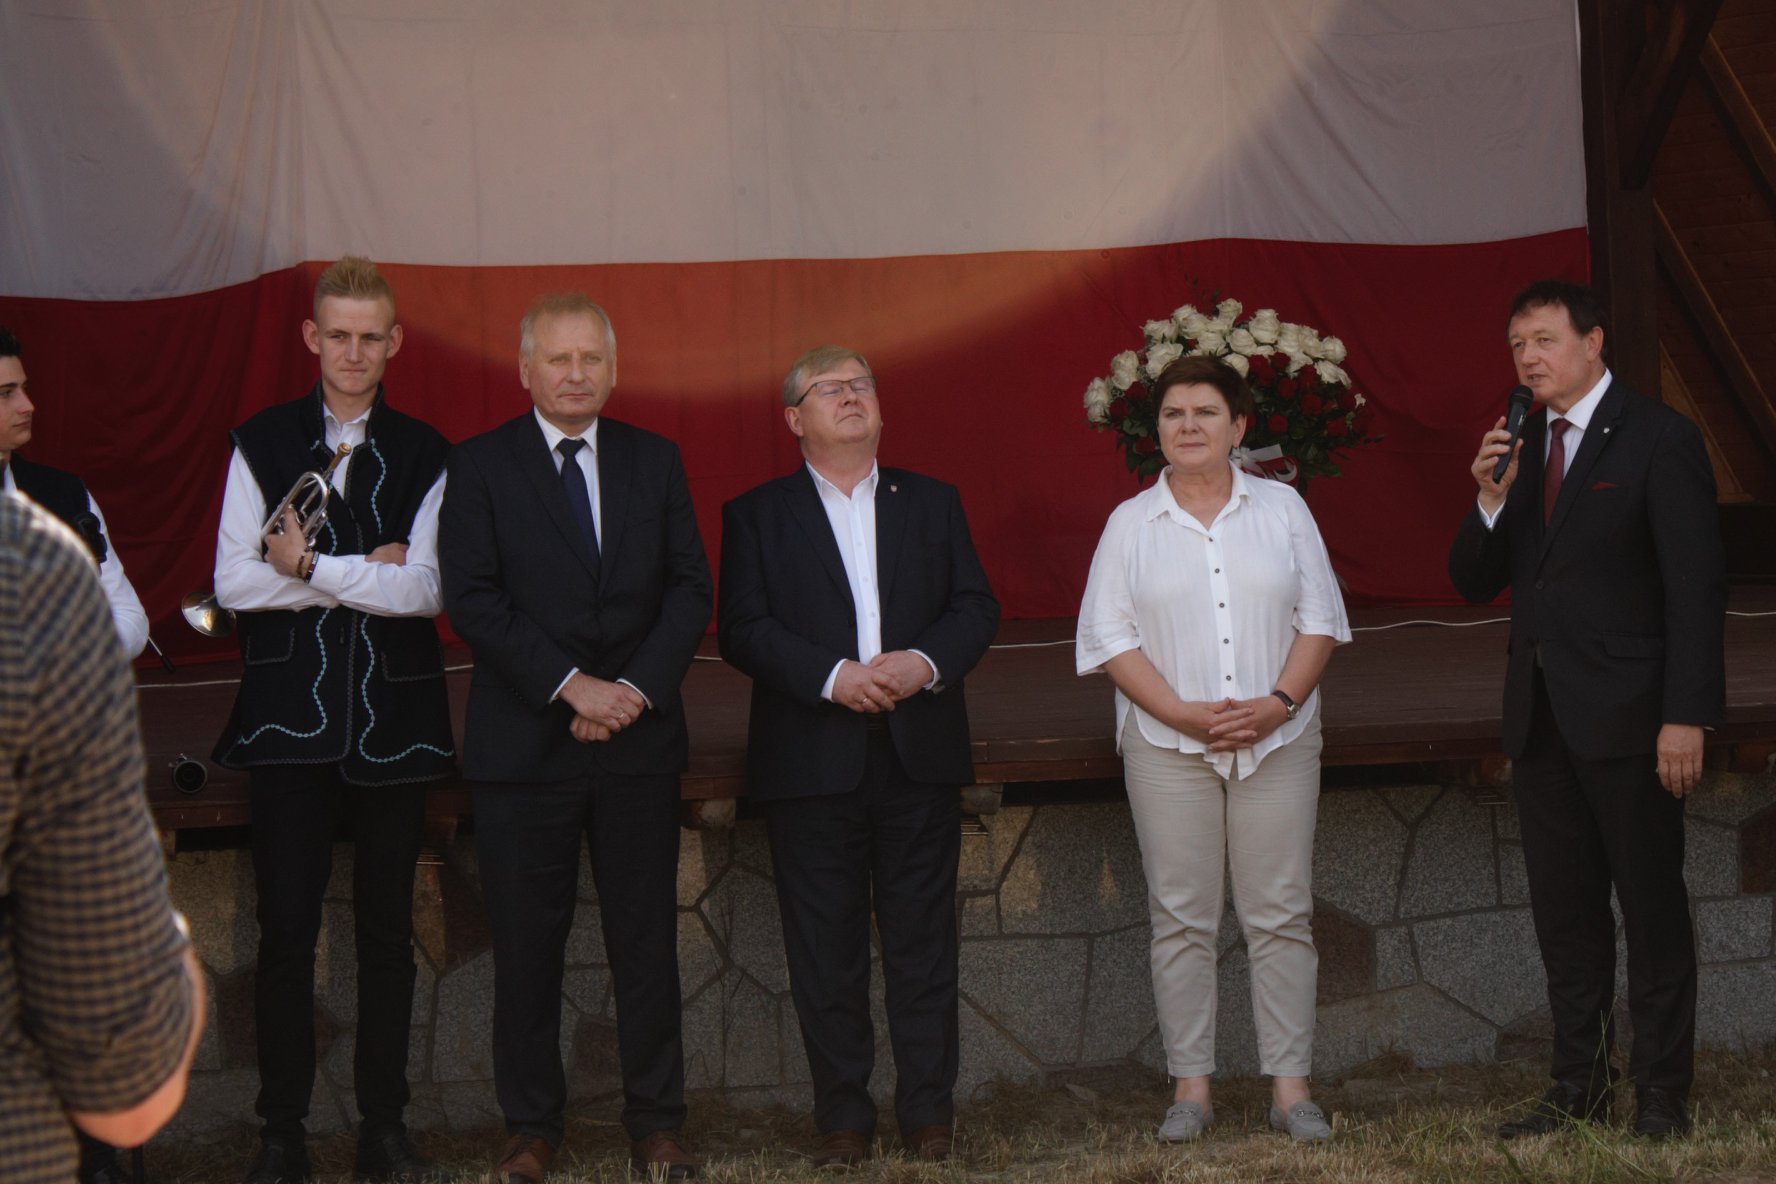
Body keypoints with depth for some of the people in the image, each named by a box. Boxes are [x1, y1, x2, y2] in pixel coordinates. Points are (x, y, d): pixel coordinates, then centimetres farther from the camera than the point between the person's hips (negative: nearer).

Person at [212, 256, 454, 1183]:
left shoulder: (424, 455, 5)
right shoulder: (260, 444, 5)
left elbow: (426, 591, -7)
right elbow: (234, 582, -3)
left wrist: (312, 566, -16)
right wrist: (365, 573, -10)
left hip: (392, 721, 1)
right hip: (289, 716, 0)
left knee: (387, 928, 7)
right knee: (285, 930, 0)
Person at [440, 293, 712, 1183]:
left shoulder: (655, 461, 9)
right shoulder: (480, 467, 0)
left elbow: (689, 587, 5)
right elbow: (471, 599, -8)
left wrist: (637, 688, -9)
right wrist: (570, 684, -15)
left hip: (639, 738, 2)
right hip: (523, 743, -2)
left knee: (647, 938, 6)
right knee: (526, 944, 4)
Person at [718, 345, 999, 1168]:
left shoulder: (933, 503, 13)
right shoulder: (756, 515, 5)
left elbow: (976, 607, 8)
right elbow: (743, 630, -4)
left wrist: (926, 663, -12)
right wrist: (833, 676, -17)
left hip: (919, 756, 2)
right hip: (810, 762, -2)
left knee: (923, 940, 4)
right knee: (824, 951, 2)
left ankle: (928, 1111, 12)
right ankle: (842, 1117, 12)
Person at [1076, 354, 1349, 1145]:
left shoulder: (1282, 509, 8)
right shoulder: (1130, 523, 5)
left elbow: (1319, 618, 5)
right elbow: (1109, 635, -1)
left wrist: (1280, 702, -10)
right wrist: (1181, 712, -12)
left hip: (1277, 743, 1)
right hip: (1168, 748, 0)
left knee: (1282, 914, 1)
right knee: (1180, 917, 1)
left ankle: (1290, 1086, 5)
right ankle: (1190, 1086, 8)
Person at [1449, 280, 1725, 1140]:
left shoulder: (1658, 439, -6)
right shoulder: (1519, 447, 12)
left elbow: (1696, 585, -10)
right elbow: (1474, 583, 11)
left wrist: (1687, 715, -17)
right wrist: (1491, 500, -7)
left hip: (1625, 714, -6)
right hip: (1540, 714, 6)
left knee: (1652, 907, 1)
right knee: (1563, 910, 9)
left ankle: (1662, 1093, 8)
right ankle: (1580, 1083, 17)